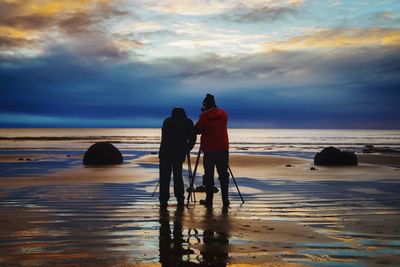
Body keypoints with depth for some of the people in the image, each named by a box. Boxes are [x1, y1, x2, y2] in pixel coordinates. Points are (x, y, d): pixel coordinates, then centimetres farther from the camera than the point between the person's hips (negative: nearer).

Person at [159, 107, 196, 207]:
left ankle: (163, 200, -4)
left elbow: (164, 138, 11)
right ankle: (180, 199, 10)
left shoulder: (167, 121, 9)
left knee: (164, 177, 1)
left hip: (166, 153, -1)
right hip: (179, 153, 1)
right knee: (178, 175, 13)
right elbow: (193, 139, 3)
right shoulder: (188, 122, 7)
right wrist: (186, 150, 14)